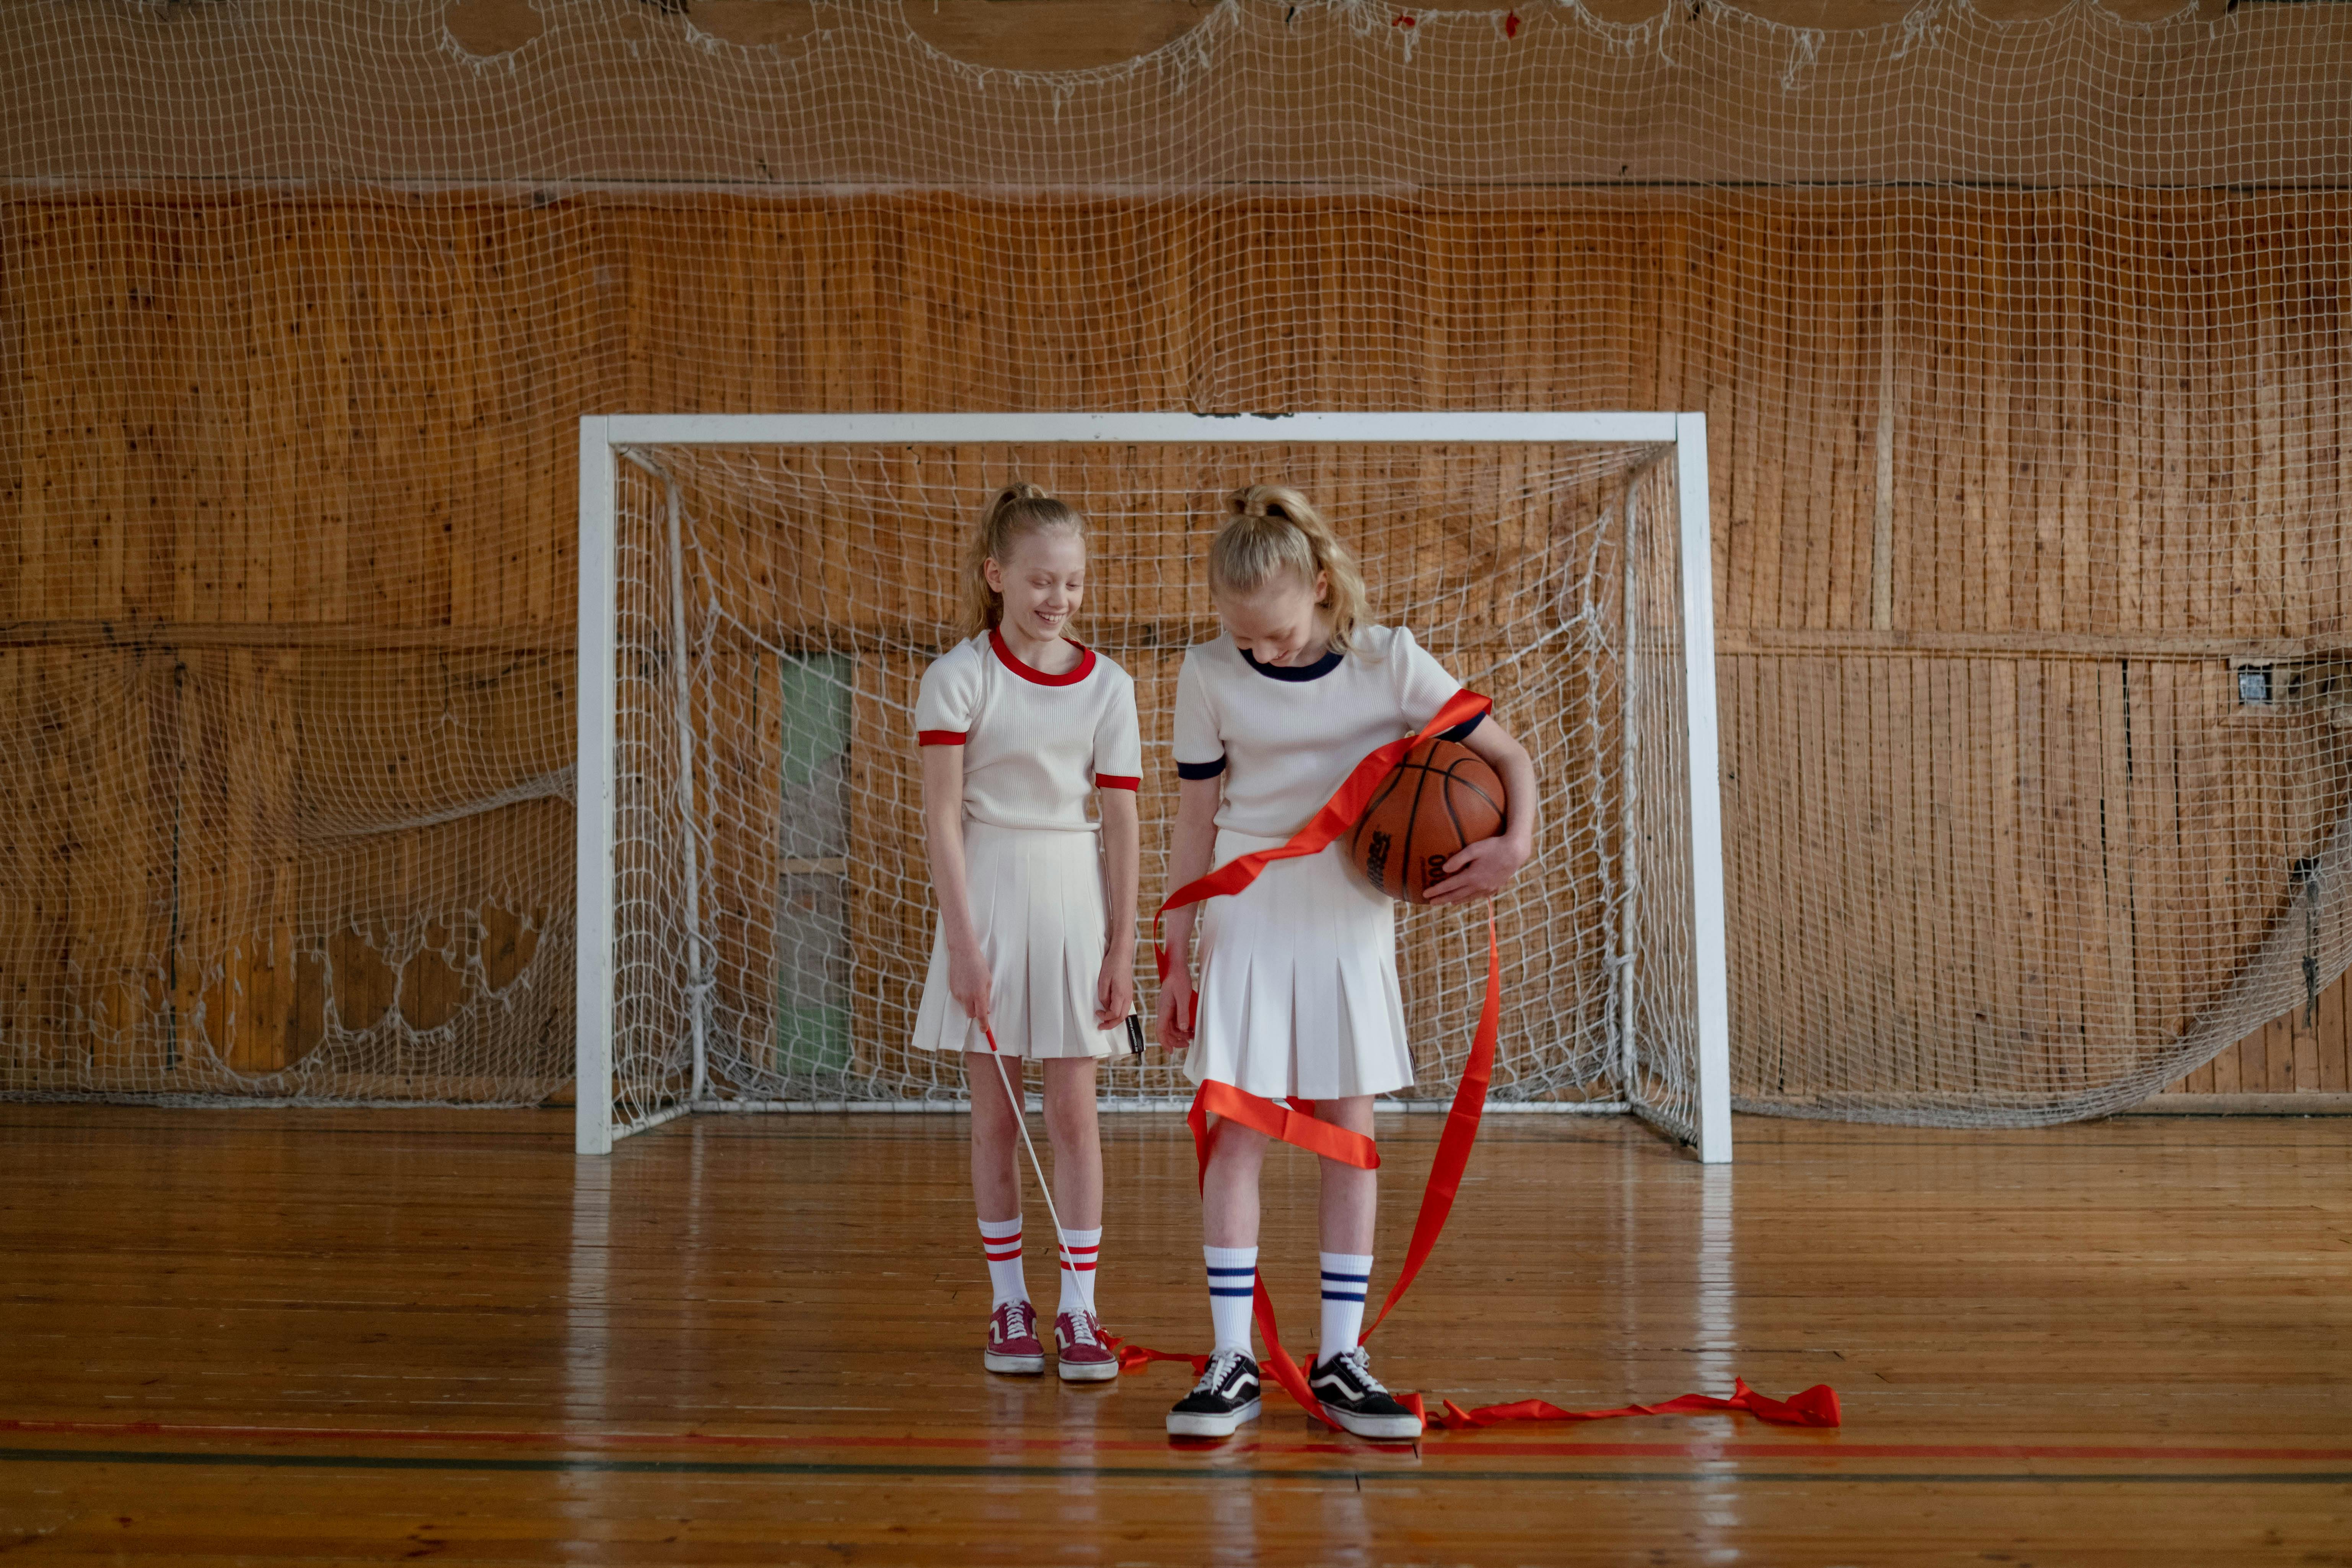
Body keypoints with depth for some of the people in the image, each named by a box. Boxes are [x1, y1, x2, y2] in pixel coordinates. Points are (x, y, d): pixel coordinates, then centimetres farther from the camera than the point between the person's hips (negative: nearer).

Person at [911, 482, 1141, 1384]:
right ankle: (1009, 1305, 18)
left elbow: (1121, 823, 1)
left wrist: (1122, 951, -2)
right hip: (988, 893, -1)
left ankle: (1078, 1311, 8)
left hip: (1073, 894, 2)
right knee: (995, 1116, 6)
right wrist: (964, 940, -13)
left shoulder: (1106, 686, 1)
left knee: (1073, 1113, 1)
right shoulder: (960, 676, -5)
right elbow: (942, 814, -8)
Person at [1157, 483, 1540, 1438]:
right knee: (1237, 1130, -3)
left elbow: (1508, 756, -4)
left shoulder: (1388, 661, -6)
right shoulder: (1209, 675, -4)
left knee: (1350, 1132, 3)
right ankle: (1232, 1363, 5)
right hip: (1247, 917, 0)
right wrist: (1175, 959, 1)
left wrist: (1516, 840, -24)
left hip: (1351, 920, 1)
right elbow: (1196, 821, 1)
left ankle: (1340, 1361, 13)